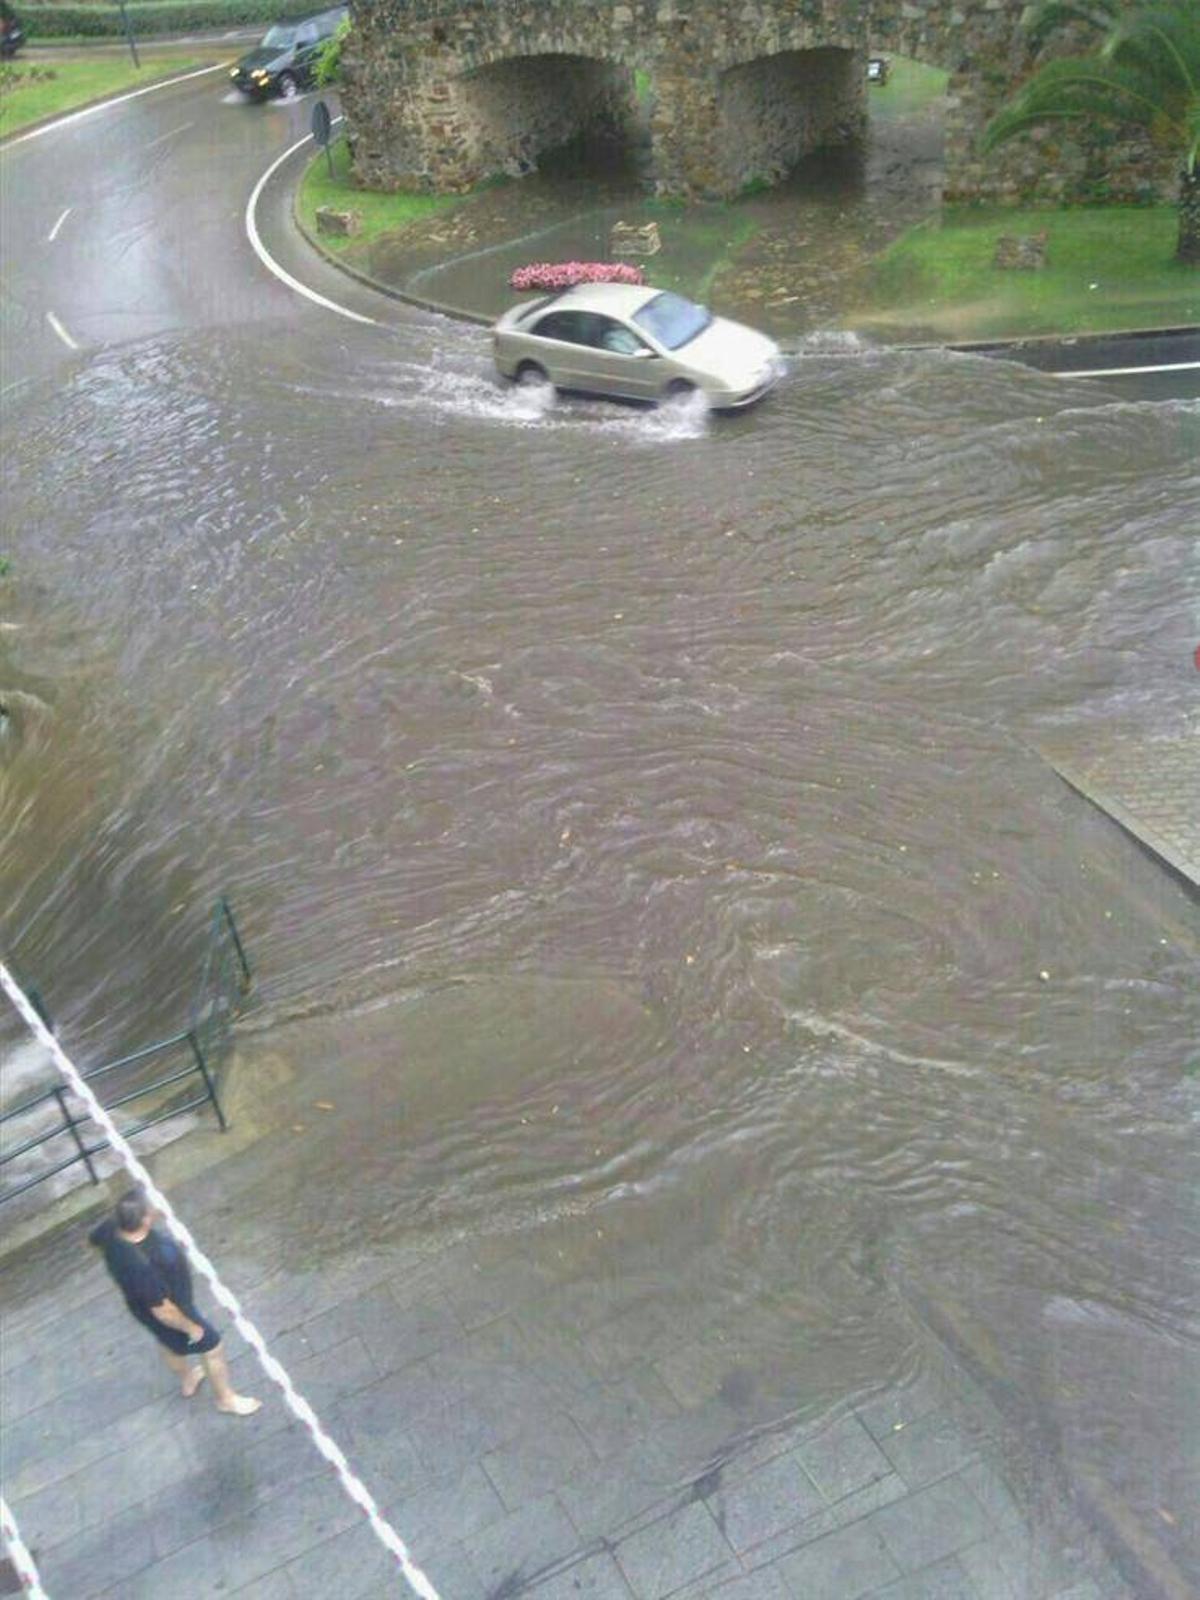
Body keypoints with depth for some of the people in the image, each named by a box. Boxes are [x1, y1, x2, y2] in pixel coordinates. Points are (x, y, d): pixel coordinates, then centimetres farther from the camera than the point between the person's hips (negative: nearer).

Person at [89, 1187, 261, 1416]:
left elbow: (95, 1237, 0)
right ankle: (225, 1398, 44)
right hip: (170, 1310, -7)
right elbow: (163, 1311, -33)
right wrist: (191, 1327, -16)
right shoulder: (144, 1264, -47)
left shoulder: (113, 1227, -26)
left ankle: (187, 1380, 64)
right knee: (211, 1346, 19)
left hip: (142, 1301, 7)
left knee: (170, 1342, 35)